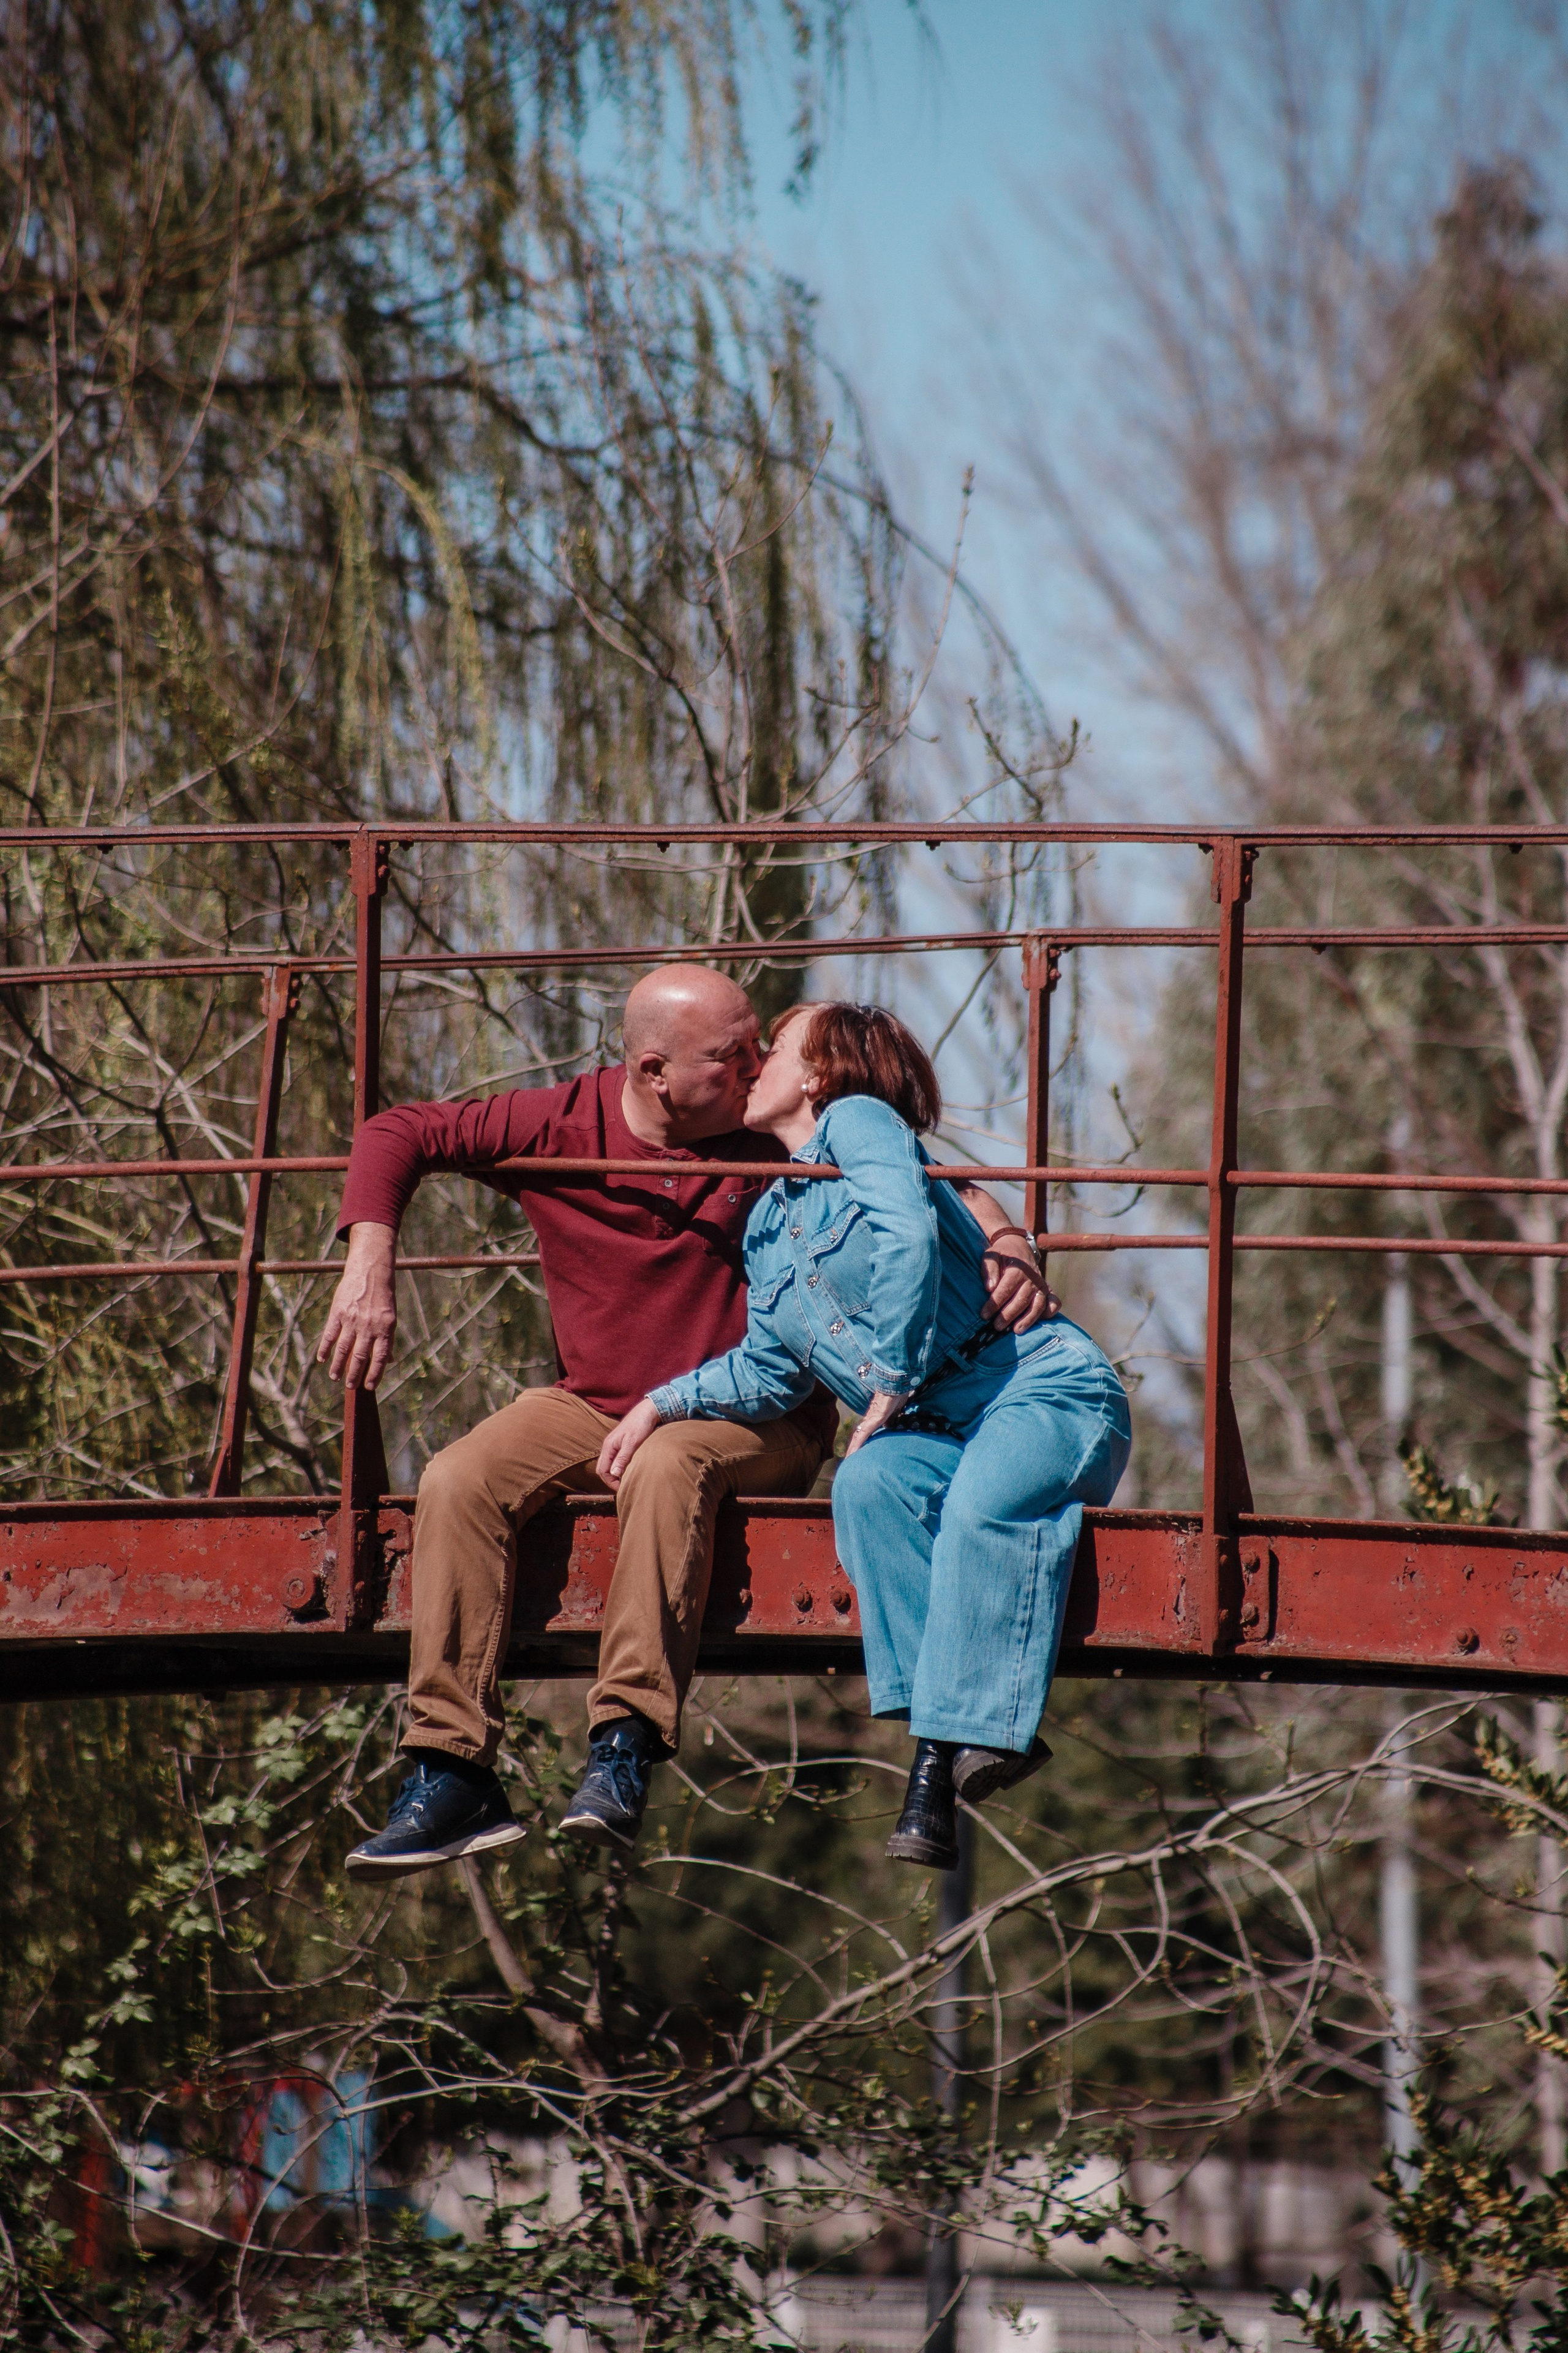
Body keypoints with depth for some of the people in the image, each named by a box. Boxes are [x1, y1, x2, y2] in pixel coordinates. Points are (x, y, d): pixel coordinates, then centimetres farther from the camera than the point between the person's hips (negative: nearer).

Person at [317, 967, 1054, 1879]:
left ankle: (627, 1749, -40)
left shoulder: (780, 1140, -8)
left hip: (754, 1421, -3)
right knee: (459, 1482, -23)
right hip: (593, 1408, 3)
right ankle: (453, 1777, -25)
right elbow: (400, 1135, 1)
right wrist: (369, 1274, -12)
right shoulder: (564, 1126, -6)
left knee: (669, 1464, -38)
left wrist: (1007, 1249, -23)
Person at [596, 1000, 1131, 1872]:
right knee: (870, 1481, -27)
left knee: (988, 1500, -37)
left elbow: (908, 1235, -18)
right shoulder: (770, 1224, 23)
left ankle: (979, 1730, -42)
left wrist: (893, 1383, -17)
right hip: (938, 1427, 6)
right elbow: (768, 1371, 28)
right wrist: (663, 1404, 14)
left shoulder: (859, 1121, 0)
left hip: (1046, 1385, -5)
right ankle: (940, 1758, -36)